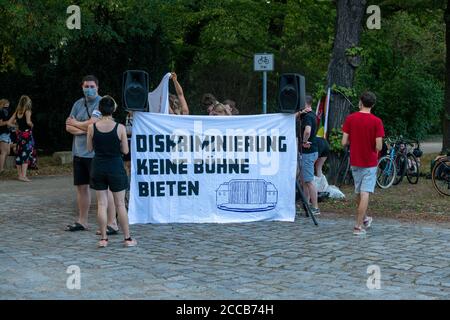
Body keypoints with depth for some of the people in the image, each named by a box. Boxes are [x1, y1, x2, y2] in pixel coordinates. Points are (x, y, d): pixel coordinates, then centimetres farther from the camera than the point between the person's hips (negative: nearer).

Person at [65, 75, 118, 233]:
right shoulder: (78, 104, 12)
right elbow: (68, 127, 6)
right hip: (79, 152, 7)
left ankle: (112, 223, -1)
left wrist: (76, 124, 0)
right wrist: (85, 129, -11)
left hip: (96, 153, -7)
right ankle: (82, 221, 26)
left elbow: (92, 124, -17)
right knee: (81, 186, 14)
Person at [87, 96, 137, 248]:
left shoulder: (92, 127, -6)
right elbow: (125, 150, -6)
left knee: (101, 204, 8)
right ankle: (127, 238, 13)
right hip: (115, 168, -1)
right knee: (120, 204, 8)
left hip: (98, 168, 2)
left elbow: (89, 148, 3)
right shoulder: (120, 128, -12)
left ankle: (103, 238, 10)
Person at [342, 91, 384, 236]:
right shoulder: (376, 121, -12)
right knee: (365, 194, -3)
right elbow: (379, 146, -15)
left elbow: (344, 142, -6)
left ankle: (364, 218, 37)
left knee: (358, 193, 19)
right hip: (370, 163, -3)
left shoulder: (350, 119, -5)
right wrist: (371, 144, 8)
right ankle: (359, 226, -6)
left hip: (355, 162, 3)